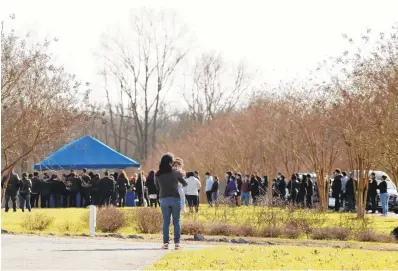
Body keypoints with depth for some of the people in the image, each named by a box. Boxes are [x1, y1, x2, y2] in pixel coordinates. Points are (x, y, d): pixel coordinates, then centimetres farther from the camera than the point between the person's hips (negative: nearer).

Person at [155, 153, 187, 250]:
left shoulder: (158, 175, 0)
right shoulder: (176, 173, -5)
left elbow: (157, 187, 12)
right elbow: (185, 184, 9)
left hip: (164, 199, 2)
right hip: (175, 199, -2)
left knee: (166, 222, 6)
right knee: (176, 221, 5)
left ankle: (165, 243, 1)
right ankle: (177, 242, 2)